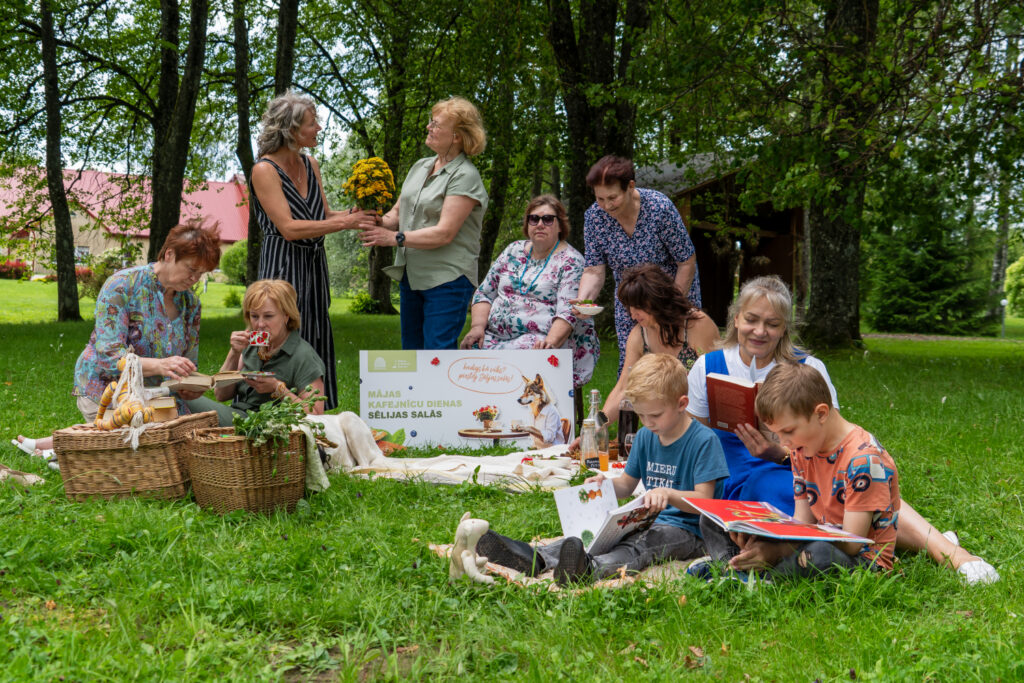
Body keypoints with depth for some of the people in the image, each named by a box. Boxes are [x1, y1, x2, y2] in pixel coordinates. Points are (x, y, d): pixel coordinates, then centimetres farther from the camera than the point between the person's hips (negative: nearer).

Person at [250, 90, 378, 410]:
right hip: (283, 267, -8)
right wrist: (344, 223, -20)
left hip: (313, 267, 8)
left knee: (316, 346, 9)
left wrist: (355, 213, -3)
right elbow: (289, 228, -18)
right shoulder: (265, 170, -11)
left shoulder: (310, 165, 11)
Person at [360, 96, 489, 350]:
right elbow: (398, 211, 16)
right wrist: (378, 223, -6)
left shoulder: (465, 176, -12)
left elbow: (444, 233, -19)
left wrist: (395, 238, -19)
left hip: (447, 280, -8)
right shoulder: (420, 167, 13)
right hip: (411, 277, 8)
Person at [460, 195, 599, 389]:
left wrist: (551, 341, -30)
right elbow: (484, 293, 19)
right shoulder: (514, 251, 18)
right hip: (495, 335, 5)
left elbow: (568, 313, -13)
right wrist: (478, 326, 0)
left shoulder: (571, 262, 0)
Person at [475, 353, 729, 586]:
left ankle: (592, 568, -66)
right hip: (648, 521, 7)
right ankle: (536, 558, -39)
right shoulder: (645, 436, 12)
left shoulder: (703, 441, -11)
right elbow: (626, 484, 21)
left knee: (642, 544, -37)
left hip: (687, 530, -7)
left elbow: (704, 500, -16)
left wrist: (669, 494, -35)